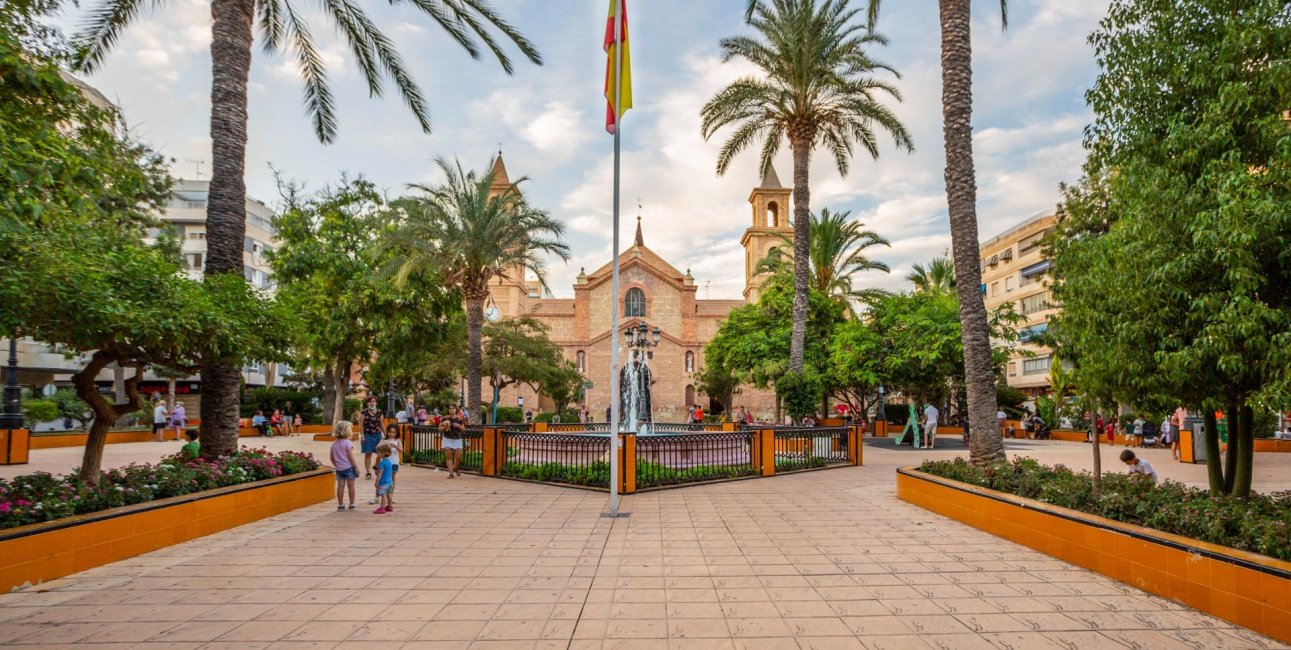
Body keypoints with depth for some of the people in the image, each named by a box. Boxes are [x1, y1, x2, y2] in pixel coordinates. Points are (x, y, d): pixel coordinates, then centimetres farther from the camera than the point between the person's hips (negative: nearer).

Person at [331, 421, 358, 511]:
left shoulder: (334, 443, 6)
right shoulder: (348, 443, -13)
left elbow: (332, 458, 9)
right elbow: (350, 457, -15)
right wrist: (356, 467, -9)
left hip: (339, 468, 5)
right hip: (349, 467, -5)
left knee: (340, 486, 7)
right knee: (350, 485, 3)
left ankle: (340, 504, 11)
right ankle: (352, 504, 8)